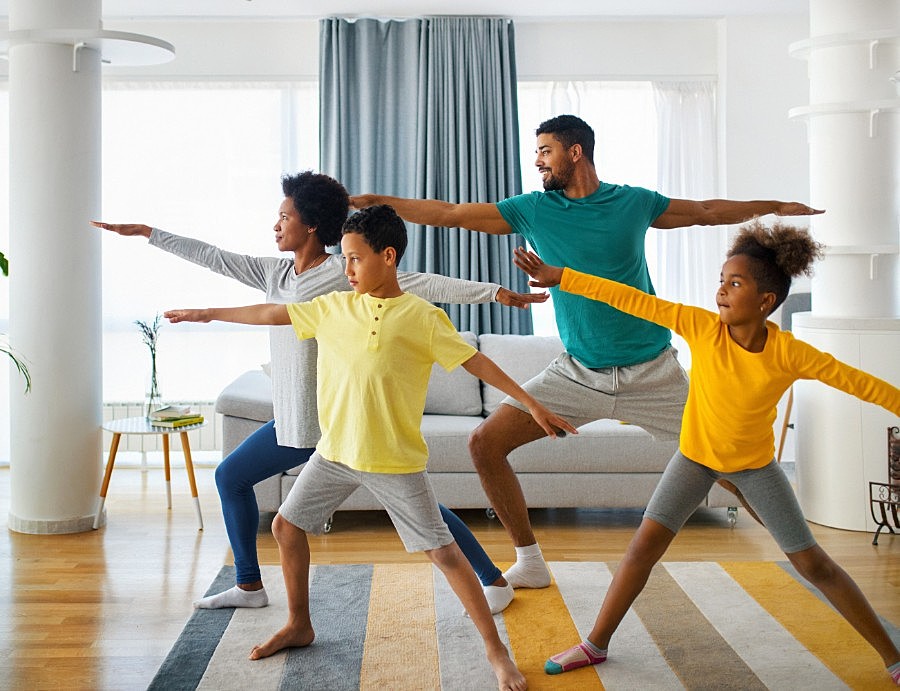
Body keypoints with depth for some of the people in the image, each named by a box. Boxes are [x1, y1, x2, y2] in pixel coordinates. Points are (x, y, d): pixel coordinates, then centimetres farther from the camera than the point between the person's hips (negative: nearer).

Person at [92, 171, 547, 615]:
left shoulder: (346, 276, -13)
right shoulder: (275, 273, 8)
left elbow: (420, 285, -18)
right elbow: (212, 257, 13)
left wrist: (493, 292, -24)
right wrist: (147, 233, 16)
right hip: (294, 420, 8)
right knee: (231, 477, 15)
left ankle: (495, 580, 5)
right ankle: (249, 586, 28)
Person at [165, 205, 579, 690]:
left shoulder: (422, 317, -10)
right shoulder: (333, 307, 3)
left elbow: (475, 361, -10)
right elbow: (273, 314, 13)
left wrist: (532, 404, -14)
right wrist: (207, 314, 19)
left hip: (395, 460, -5)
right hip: (335, 450, 6)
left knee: (443, 552, -5)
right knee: (286, 526, 12)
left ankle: (496, 651, 6)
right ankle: (299, 627, 33)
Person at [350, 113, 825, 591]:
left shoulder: (634, 203, -1)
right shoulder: (532, 209, 0)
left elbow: (706, 211, 14)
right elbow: (449, 214, 0)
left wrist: (774, 206, 19)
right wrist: (374, 201, -3)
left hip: (651, 373, -1)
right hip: (577, 373, 2)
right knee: (485, 444, -9)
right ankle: (530, 564, 6)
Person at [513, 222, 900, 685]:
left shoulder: (789, 354, -23)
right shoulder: (701, 326, -22)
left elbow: (858, 381, -15)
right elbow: (630, 299, -23)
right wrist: (560, 277, -23)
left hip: (755, 464, -1)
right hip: (696, 455, 1)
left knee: (813, 564, 3)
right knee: (643, 547, -4)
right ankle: (595, 645, 12)